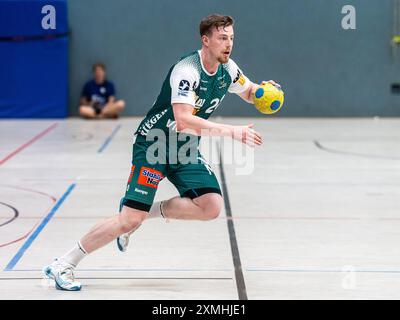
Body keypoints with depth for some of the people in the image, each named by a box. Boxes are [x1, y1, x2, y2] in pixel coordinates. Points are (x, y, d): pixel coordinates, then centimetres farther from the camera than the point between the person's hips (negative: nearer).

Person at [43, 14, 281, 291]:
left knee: (212, 207, -15)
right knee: (130, 220, -16)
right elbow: (183, 122, -36)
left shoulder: (227, 69, -1)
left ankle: (150, 211, 5)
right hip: (153, 145, -7)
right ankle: (63, 266, -3)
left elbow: (249, 92, 20)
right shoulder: (187, 70, -25)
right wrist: (232, 132, -37)